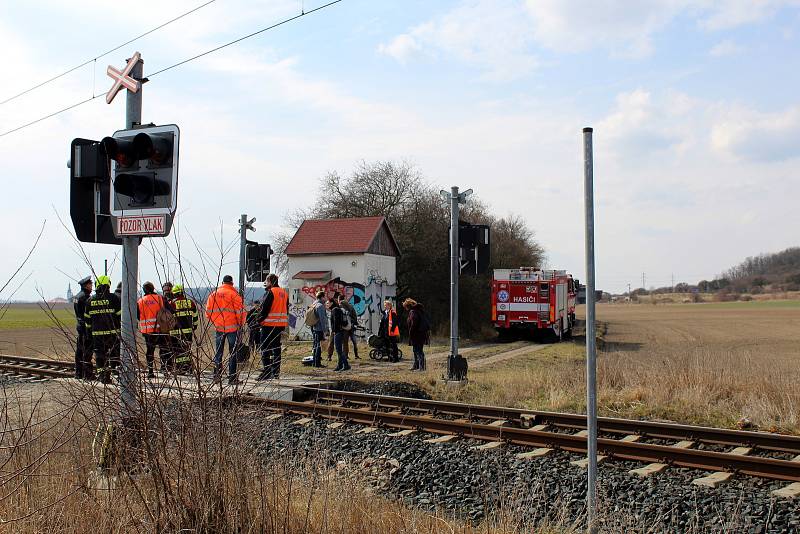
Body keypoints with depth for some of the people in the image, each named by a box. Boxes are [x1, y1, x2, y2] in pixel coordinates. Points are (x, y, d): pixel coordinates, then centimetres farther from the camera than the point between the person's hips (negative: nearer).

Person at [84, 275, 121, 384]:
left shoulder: (91, 300, 9)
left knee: (100, 354, 10)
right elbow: (120, 315, -6)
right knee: (114, 353, 4)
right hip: (112, 332, -4)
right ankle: (109, 370, -7)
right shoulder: (113, 298, -5)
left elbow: (87, 318, 14)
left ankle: (101, 373, 10)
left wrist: (90, 330, 24)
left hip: (97, 333, 4)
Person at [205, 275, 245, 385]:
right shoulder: (234, 294, -9)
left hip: (219, 327, 4)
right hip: (232, 327, -4)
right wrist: (241, 324, 3)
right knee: (233, 353, 2)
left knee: (218, 352, 15)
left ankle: (217, 375, 17)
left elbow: (208, 312, 8)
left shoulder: (213, 294, 6)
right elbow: (240, 312, -11)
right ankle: (232, 377, 2)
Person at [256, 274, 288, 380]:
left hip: (269, 324, -8)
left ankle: (267, 371, -9)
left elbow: (264, 309, -15)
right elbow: (286, 309, 19)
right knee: (276, 347, 14)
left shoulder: (270, 292, -12)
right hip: (281, 325, 8)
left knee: (265, 348, -4)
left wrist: (260, 320, -6)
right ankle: (276, 371, 17)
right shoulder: (284, 293, 14)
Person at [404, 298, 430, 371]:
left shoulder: (413, 312, -13)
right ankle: (416, 365, 28)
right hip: (423, 333, 10)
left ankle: (421, 367, -8)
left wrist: (410, 334, -17)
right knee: (416, 350, 19)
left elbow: (413, 324, -21)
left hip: (417, 334, -10)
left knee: (418, 350, -7)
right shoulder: (419, 310, 16)